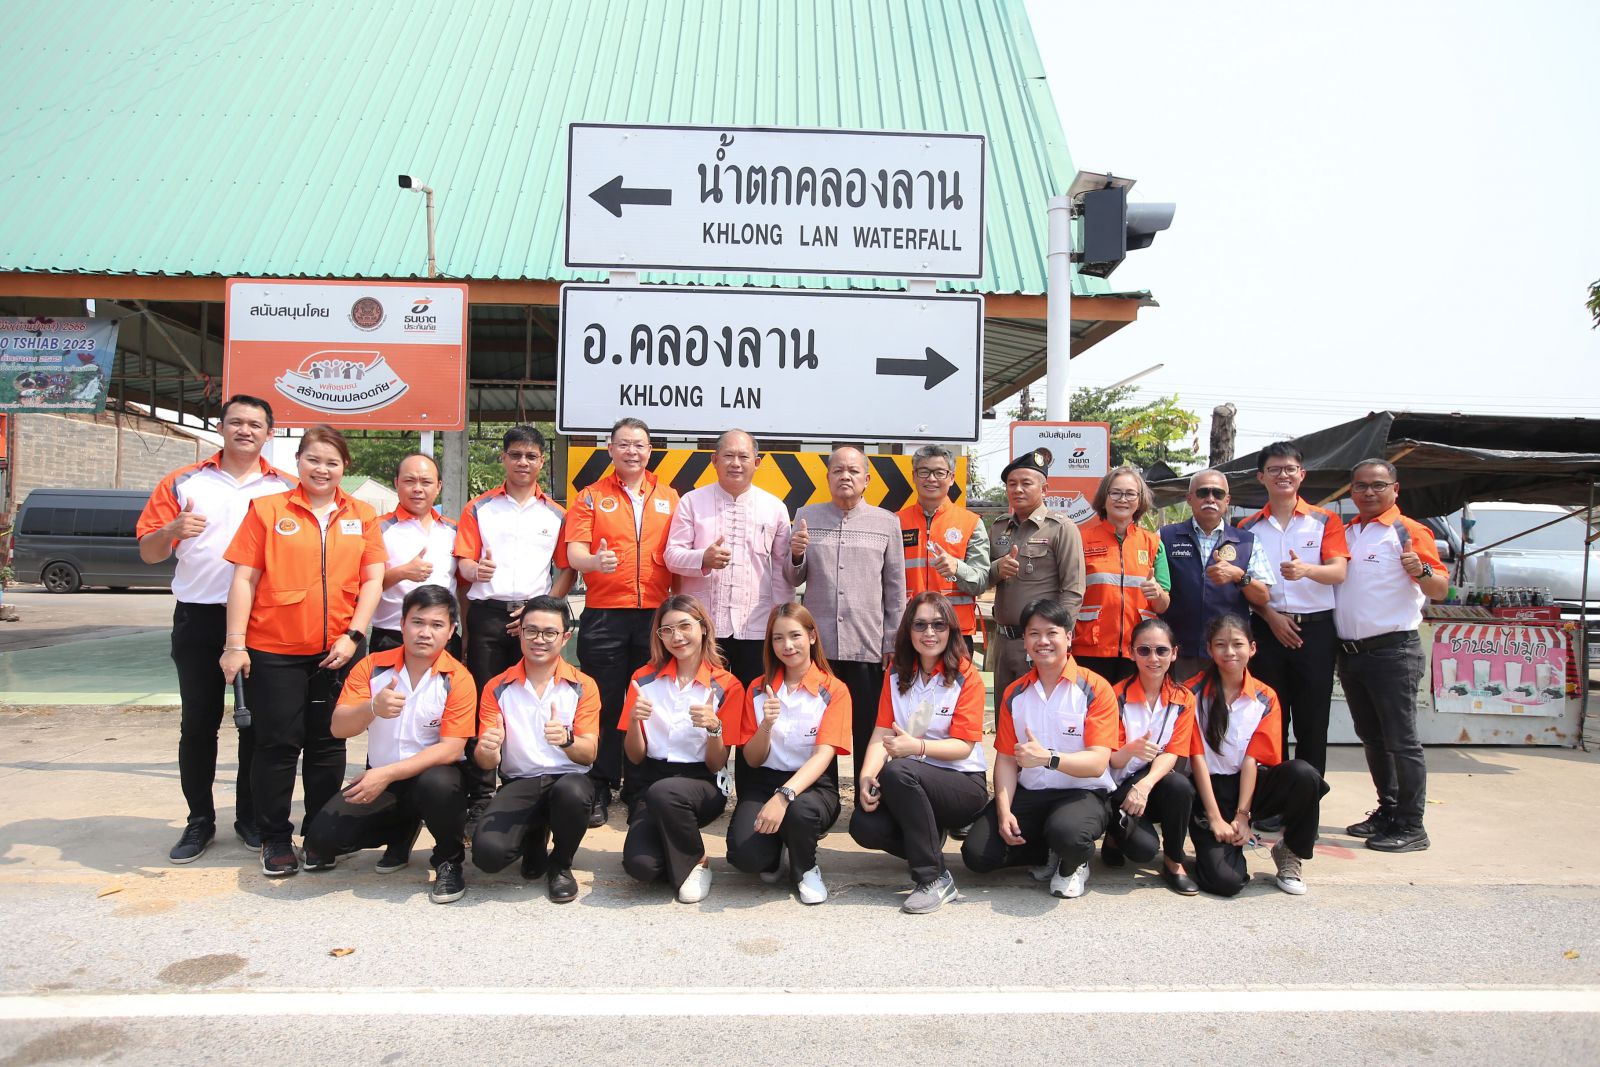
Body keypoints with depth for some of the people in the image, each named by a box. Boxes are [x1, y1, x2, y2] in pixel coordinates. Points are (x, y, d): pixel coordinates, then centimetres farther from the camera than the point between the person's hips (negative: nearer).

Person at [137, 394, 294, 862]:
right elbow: (148, 552, 4)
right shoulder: (183, 483, 5)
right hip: (199, 617, 0)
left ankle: (251, 816, 19)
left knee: (257, 722, 7)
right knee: (198, 722, 7)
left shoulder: (286, 489, 5)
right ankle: (200, 820, 18)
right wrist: (172, 530, -17)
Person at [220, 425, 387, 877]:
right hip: (273, 649, -2)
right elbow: (244, 578, -1)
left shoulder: (361, 516, 8)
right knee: (278, 742, 4)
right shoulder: (267, 510, 2)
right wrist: (235, 644, -7)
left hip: (336, 651, 2)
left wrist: (354, 635, -6)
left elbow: (372, 579, 4)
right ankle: (275, 838, 19)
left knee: (327, 744, 9)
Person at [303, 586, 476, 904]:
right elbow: (339, 728, -11)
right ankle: (402, 831, 17)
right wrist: (372, 708, -34)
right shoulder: (372, 667, -4)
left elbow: (451, 748, -18)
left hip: (432, 774, -4)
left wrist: (387, 774, -27)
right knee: (320, 838, -13)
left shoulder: (458, 679, -13)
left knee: (437, 784, -38)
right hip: (378, 777, 4)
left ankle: (449, 860, -7)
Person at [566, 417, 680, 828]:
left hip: (656, 615, 2)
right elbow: (574, 549, -3)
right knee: (604, 705, 0)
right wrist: (593, 560, -25)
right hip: (604, 616, -1)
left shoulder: (670, 498, 13)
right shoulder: (591, 497, 8)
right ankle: (599, 791, 10)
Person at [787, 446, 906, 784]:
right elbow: (794, 579, 11)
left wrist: (892, 643, 3)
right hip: (818, 643, 1)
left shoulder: (887, 523, 4)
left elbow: (895, 588, 6)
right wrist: (797, 556, -10)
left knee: (868, 734, 6)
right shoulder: (807, 517, 7)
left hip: (869, 646, -1)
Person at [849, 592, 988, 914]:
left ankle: (934, 879, -22)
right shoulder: (896, 676, 8)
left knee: (896, 772, -34)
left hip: (963, 783, -4)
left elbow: (964, 746, -12)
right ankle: (929, 844, 5)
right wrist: (866, 777, -21)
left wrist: (917, 747, -29)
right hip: (912, 784, 4)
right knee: (864, 826, -25)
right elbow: (881, 735, -1)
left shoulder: (967, 677, -6)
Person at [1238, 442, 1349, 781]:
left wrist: (1307, 569, -29)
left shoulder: (1325, 520, 5)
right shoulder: (1248, 528, 10)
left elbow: (1338, 572, -8)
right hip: (1267, 629, 1)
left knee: (1312, 723, 2)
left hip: (1315, 629, -1)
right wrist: (1271, 616, -8)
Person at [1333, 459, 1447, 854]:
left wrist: (1421, 571, -33)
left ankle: (1411, 827, 4)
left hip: (1392, 651, -7)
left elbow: (1440, 590, -13)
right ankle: (1387, 812, 28)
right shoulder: (1344, 533, 13)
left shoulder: (1409, 532, -7)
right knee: (1372, 738, 16)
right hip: (1350, 652, 7)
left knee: (1401, 740, -3)